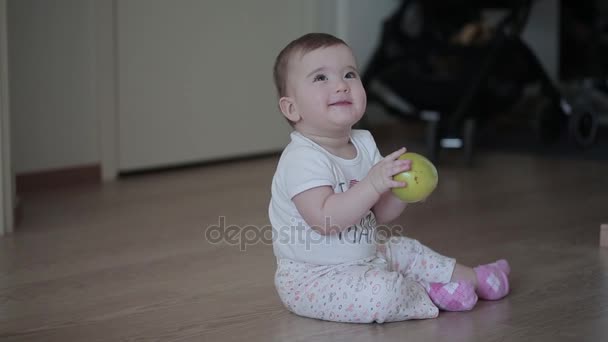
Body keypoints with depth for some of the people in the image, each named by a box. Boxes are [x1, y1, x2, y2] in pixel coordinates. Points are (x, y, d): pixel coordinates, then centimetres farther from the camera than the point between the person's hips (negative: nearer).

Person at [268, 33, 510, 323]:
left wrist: (401, 190, -10)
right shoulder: (302, 158, -23)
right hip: (313, 276, -10)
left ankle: (472, 278, 43)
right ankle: (431, 294, -3)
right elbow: (325, 219, -34)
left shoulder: (363, 144, 7)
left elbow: (379, 215, 10)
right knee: (384, 291, -30)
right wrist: (373, 184, -36)